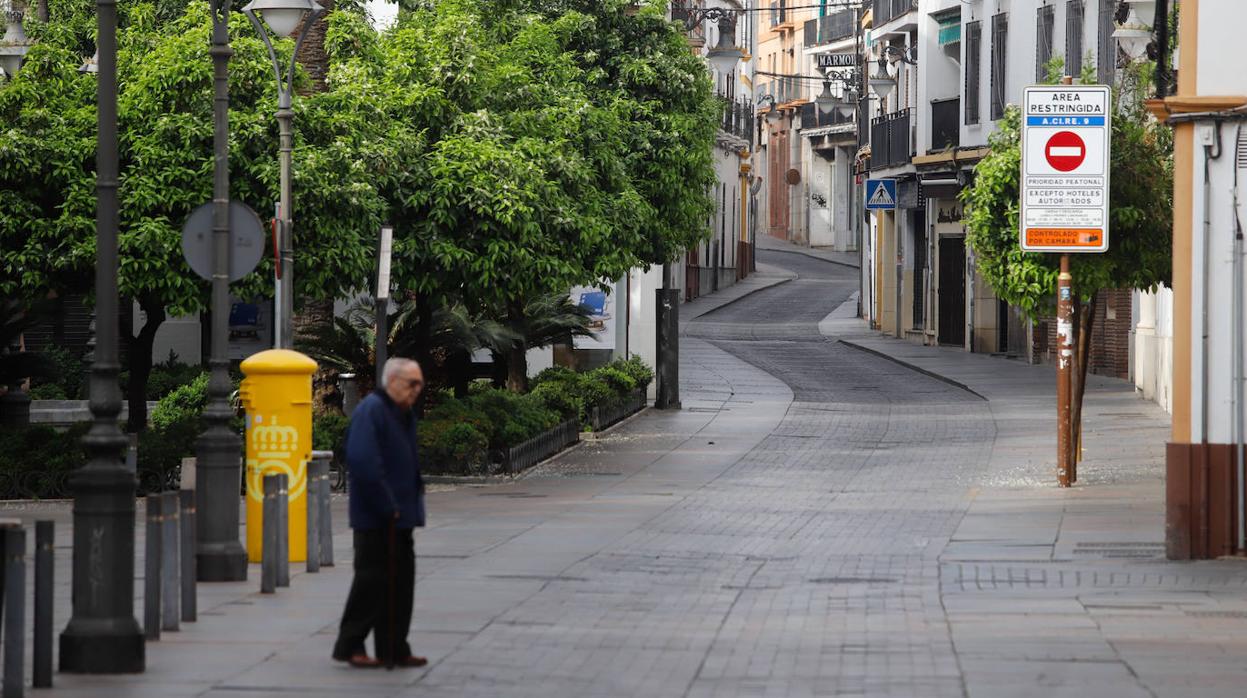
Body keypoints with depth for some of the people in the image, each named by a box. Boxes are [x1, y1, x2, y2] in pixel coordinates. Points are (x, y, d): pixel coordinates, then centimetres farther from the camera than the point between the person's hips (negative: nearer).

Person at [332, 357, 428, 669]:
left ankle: (394, 650, 16)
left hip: (399, 517, 9)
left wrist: (412, 503, 12)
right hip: (376, 518, -9)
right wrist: (386, 506, -21)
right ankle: (349, 646, 4)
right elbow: (362, 461, -24)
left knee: (400, 583, 10)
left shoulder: (404, 415, 16)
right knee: (372, 580, -5)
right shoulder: (370, 410, -14)